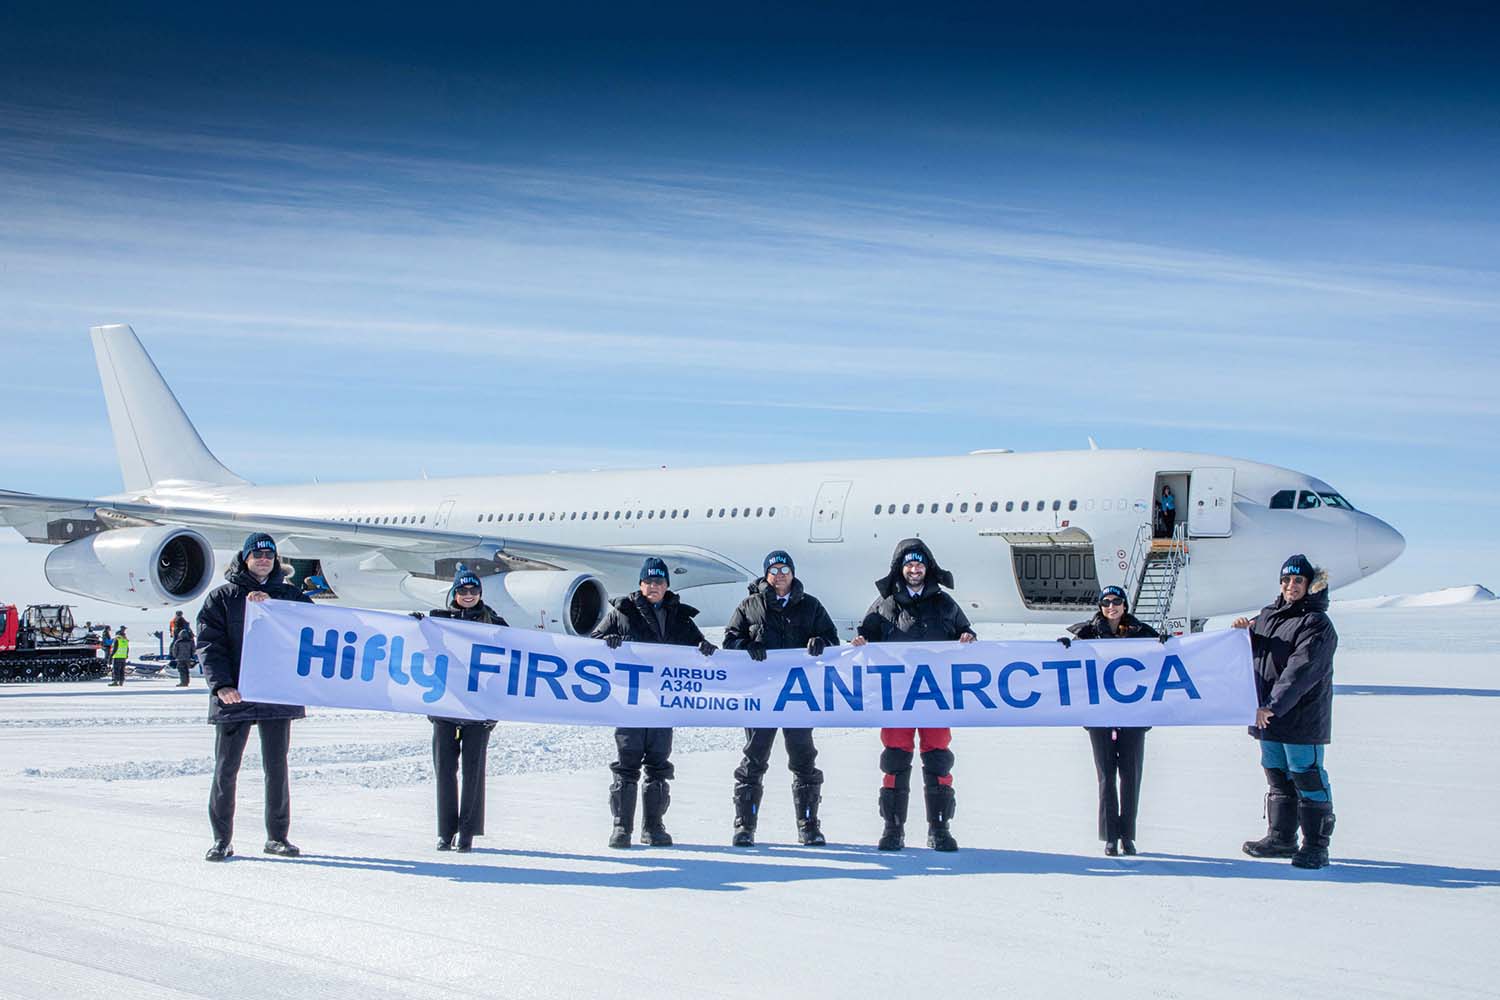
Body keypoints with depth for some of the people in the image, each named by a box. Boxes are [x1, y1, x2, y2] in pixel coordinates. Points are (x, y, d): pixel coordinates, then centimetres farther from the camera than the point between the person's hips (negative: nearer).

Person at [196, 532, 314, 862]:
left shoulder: (288, 594, 13)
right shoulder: (222, 597, 6)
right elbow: (209, 644, -1)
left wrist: (271, 604, -14)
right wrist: (221, 684, -15)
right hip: (234, 696, -2)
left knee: (277, 767, 6)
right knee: (226, 767, 1)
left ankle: (277, 836, 15)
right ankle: (222, 839, 10)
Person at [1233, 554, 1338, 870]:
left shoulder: (1317, 624, -10)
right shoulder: (1268, 614, 14)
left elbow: (1300, 672, -20)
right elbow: (1253, 653, 24)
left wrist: (1273, 706, -26)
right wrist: (1245, 631, 1)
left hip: (1302, 718, -8)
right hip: (1269, 717, 8)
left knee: (1308, 779, -3)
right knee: (1278, 778, 15)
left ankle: (1316, 846, 3)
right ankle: (1281, 838, 25)